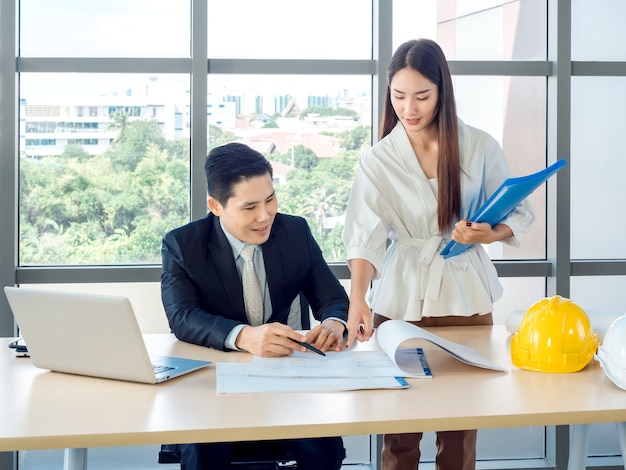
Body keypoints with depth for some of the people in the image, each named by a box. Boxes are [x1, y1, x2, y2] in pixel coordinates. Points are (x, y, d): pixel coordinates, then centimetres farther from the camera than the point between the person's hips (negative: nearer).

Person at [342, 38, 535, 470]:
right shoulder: (377, 160, -3)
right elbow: (366, 235, -14)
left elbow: (519, 213, 6)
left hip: (466, 300, 1)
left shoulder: (480, 147, -1)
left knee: (461, 431, 5)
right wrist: (357, 297, -31)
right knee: (399, 432, 3)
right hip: (400, 302, 0)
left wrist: (489, 234, -16)